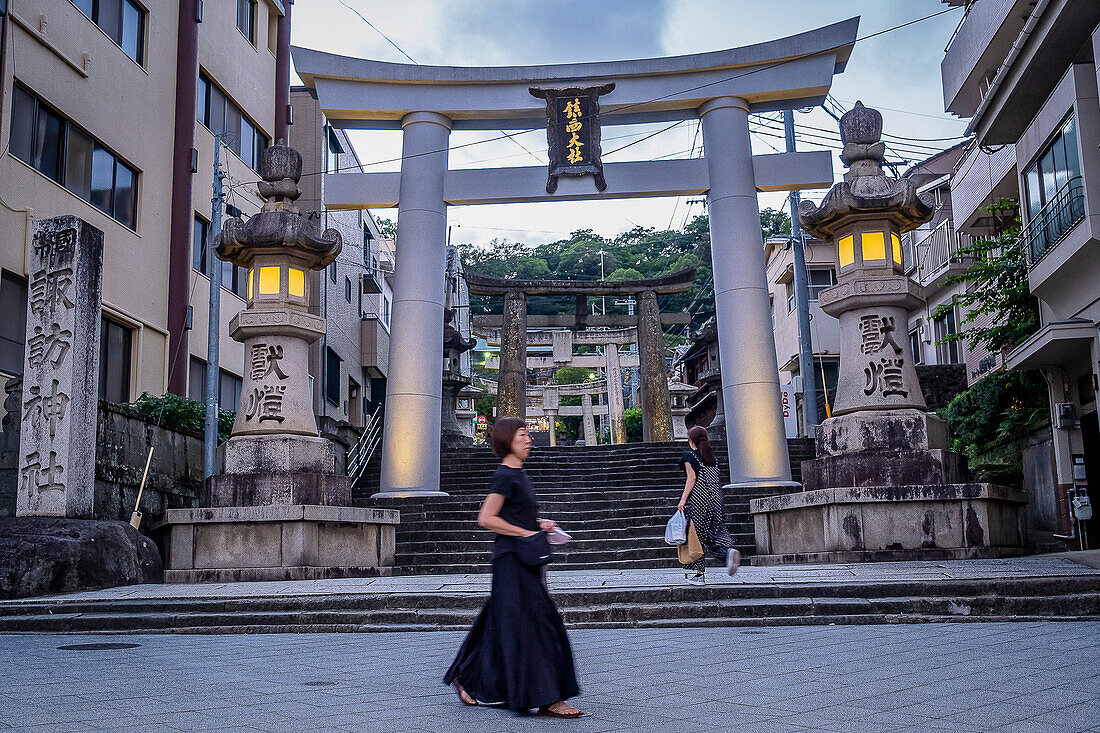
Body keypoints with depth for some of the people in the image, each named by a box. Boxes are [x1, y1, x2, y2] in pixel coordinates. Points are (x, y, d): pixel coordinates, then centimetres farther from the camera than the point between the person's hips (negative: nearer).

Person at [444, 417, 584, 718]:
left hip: (524, 561, 10)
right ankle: (547, 699, -4)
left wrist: (538, 523, 9)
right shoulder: (505, 476, -13)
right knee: (532, 625, -8)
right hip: (512, 559, -10)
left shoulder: (518, 474, 15)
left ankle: (465, 677, 27)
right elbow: (486, 518, -19)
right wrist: (526, 533, -17)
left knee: (500, 626, 15)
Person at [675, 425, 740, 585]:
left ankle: (699, 573, 4)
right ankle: (729, 551, -24)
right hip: (716, 499, 5)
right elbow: (717, 480, 15)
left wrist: (683, 499, -16)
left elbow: (692, 478, -13)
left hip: (698, 500, -5)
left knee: (697, 535, 2)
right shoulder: (713, 457, 15)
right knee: (715, 531, 7)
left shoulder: (690, 456, -2)